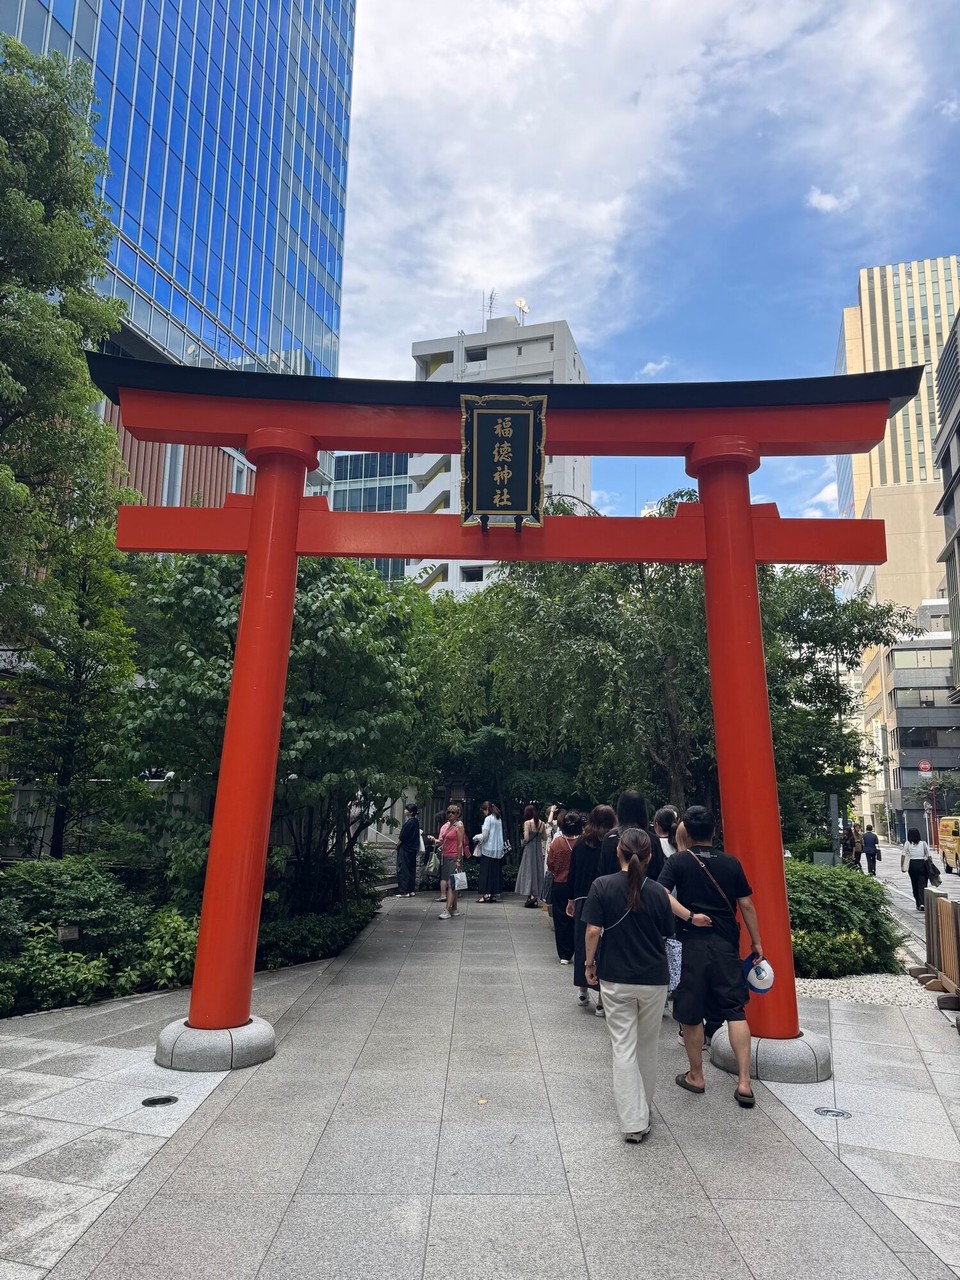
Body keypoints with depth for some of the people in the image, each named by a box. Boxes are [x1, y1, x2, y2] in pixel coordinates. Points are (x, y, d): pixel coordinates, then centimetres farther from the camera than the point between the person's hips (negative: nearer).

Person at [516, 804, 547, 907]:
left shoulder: (527, 823, -10)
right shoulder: (542, 824, 4)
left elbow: (526, 838, -16)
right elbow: (545, 838, 8)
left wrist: (524, 840, 5)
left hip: (529, 848, -5)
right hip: (539, 849, 5)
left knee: (529, 870, -1)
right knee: (538, 871, 11)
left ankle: (531, 895, -14)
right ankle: (537, 897, 11)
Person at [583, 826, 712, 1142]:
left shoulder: (602, 886, -13)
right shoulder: (657, 892, -8)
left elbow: (594, 930, -13)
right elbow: (666, 933, 4)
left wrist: (590, 962, 2)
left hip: (615, 978, -2)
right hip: (653, 978, 2)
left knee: (623, 1046, 6)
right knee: (648, 1044, 20)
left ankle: (633, 1121, 3)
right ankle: (643, 1107, 36)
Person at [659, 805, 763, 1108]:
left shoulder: (678, 861, -5)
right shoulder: (731, 863, 1)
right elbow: (747, 905, 4)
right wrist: (756, 942, 12)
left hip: (691, 945, -2)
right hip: (726, 946, 2)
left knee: (691, 1014, 11)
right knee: (735, 1011, 9)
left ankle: (696, 1076, 24)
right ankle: (744, 1082, 6)